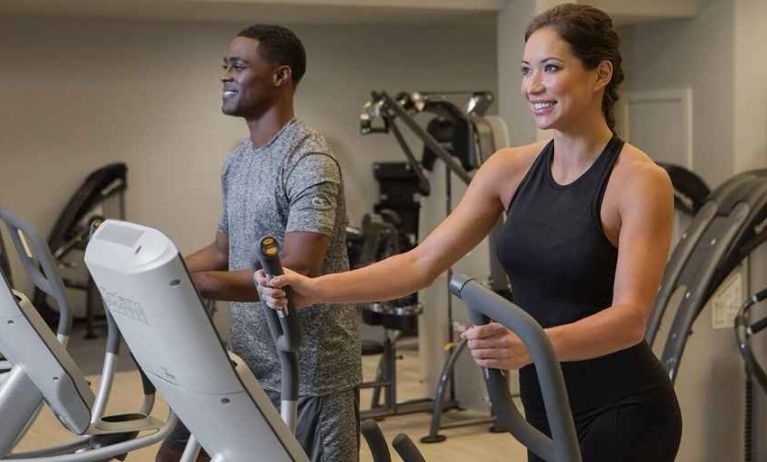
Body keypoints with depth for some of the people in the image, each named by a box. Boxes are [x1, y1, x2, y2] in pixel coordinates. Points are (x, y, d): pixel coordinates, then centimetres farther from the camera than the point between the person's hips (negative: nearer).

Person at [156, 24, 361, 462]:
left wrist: (194, 282, -30)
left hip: (311, 370, -8)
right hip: (247, 361, 9)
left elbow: (297, 272, -26)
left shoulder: (309, 161, -18)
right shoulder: (238, 161, 11)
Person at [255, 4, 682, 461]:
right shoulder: (511, 169, 3)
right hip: (548, 414, 6)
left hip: (623, 417, -6)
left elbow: (630, 316, -24)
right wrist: (316, 289, -13)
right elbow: (423, 262, -1)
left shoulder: (639, 180, -14)